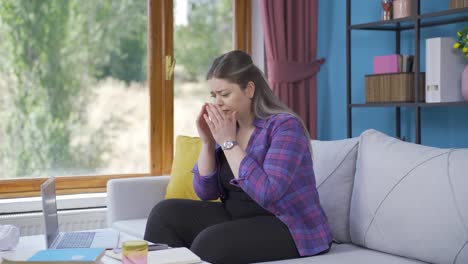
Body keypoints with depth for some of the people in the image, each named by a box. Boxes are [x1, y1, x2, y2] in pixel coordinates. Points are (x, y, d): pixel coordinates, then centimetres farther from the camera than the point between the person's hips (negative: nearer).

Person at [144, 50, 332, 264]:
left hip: (290, 229, -7)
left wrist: (228, 142, -23)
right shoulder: (226, 126, 4)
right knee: (165, 213, -7)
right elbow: (206, 192, 5)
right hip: (239, 218, 7)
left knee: (210, 242, -29)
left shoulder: (285, 126, -16)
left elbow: (267, 194, -29)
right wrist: (207, 141, -8)